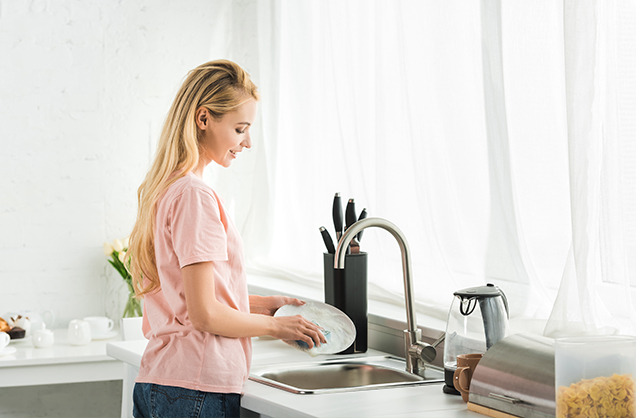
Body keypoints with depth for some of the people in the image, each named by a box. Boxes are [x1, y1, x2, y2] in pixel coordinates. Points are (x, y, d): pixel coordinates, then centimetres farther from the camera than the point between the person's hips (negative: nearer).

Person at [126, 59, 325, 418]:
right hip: (198, 389, -9)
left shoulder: (164, 189, 13)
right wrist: (275, 325, -4)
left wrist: (258, 304, 14)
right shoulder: (194, 196, -15)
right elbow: (204, 314, -17)